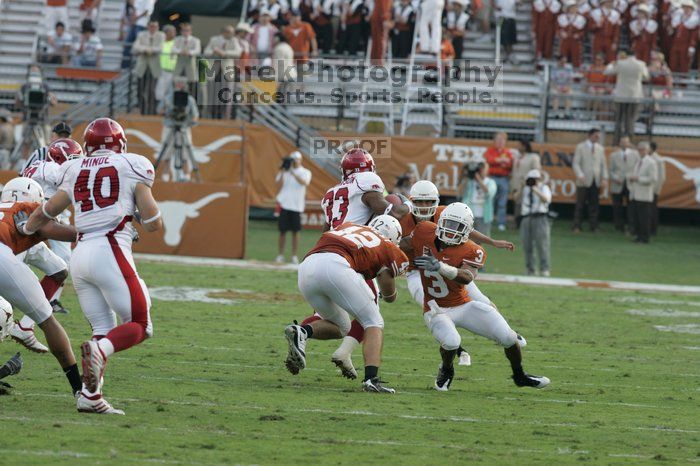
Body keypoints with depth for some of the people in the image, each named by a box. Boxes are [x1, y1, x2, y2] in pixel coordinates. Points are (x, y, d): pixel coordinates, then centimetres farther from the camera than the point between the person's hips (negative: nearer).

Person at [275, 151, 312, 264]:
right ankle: (280, 255, 6)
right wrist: (282, 172, -13)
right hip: (284, 204, 1)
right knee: (282, 230, 1)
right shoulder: (285, 172, 11)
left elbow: (304, 182, -15)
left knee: (295, 231, 0)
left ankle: (294, 256, 5)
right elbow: (279, 183, -2)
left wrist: (293, 173, -24)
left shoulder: (305, 172, 5)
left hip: (297, 206, -1)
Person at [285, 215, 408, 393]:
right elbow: (390, 296, 28)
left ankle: (301, 332, -2)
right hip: (336, 266, -5)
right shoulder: (388, 249, 23)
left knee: (340, 327, 25)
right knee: (374, 323, 11)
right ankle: (371, 378, -8)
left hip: (306, 267, 5)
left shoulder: (348, 227, 35)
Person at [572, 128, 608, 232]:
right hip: (584, 181, -3)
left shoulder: (600, 148, 13)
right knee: (580, 205, -1)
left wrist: (604, 178, 0)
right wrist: (580, 175, -18)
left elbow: (603, 165, 12)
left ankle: (594, 226, 4)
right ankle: (577, 227, 3)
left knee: (594, 205, 1)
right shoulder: (580, 147, 2)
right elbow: (575, 164, -3)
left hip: (596, 181, 3)